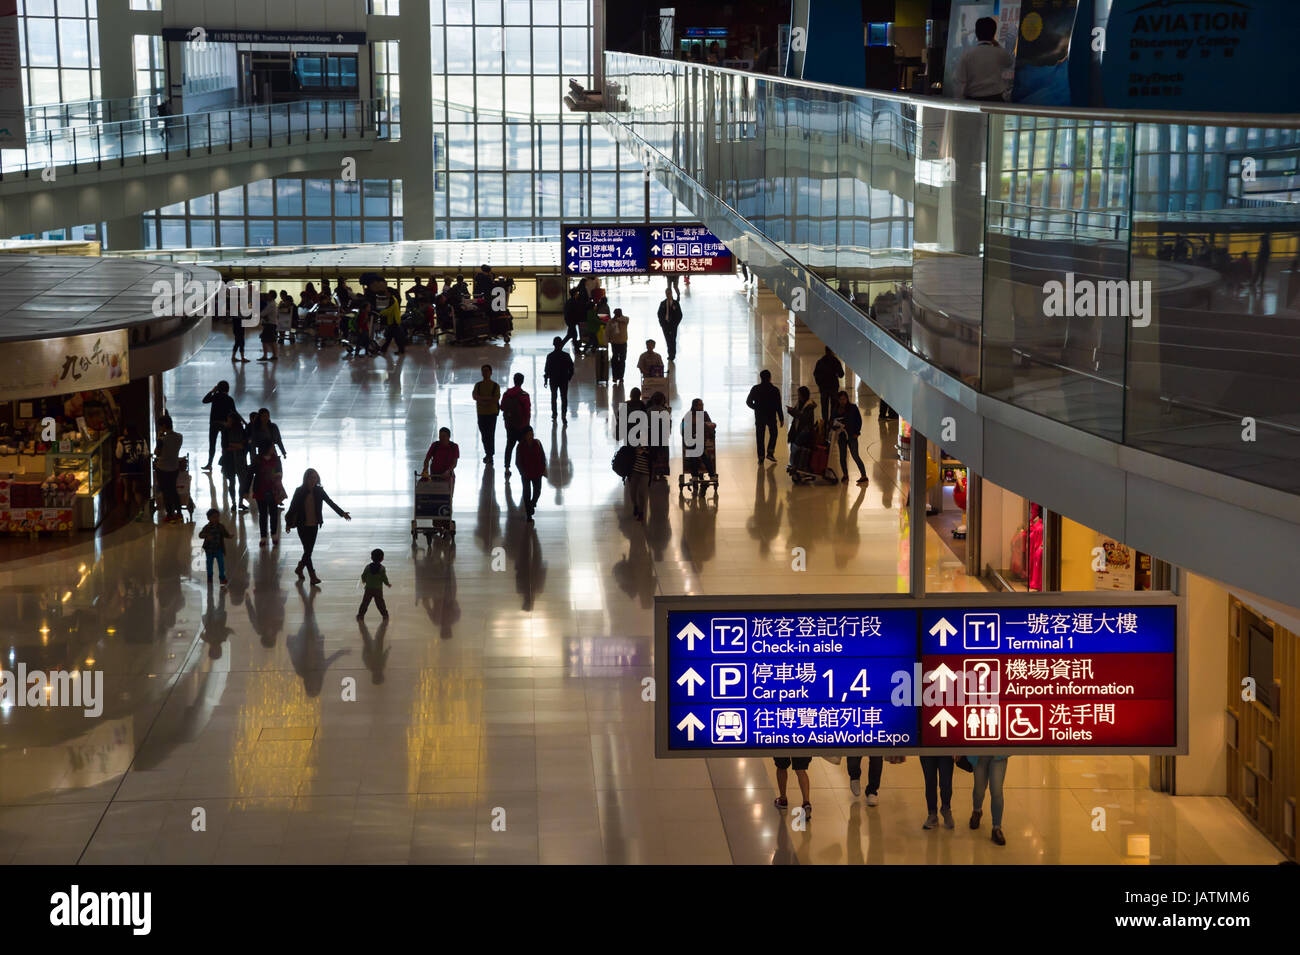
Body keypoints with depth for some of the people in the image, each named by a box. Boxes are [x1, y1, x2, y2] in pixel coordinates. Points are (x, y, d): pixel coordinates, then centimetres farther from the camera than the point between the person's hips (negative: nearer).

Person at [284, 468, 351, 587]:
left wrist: (342, 513, -13)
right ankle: (313, 577, -3)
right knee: (307, 550, -5)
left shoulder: (319, 491, -2)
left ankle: (299, 568, 36)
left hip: (314, 525, 4)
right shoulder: (299, 491, -11)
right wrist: (289, 523, -7)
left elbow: (330, 502, -3)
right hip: (302, 526, -4)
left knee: (309, 550, 12)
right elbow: (292, 507, -7)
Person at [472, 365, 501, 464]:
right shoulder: (478, 385, 9)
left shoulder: (495, 386, 1)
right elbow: (475, 396, -6)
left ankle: (490, 455, -5)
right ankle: (488, 454, 20)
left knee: (490, 434, -8)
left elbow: (496, 399, -11)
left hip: (492, 412, -3)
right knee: (484, 435, 8)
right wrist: (489, 398, -18)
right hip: (481, 413, 3)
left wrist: (482, 400, -13)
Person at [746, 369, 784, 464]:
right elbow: (778, 406, -8)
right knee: (773, 434, 19)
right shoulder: (775, 390, -9)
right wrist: (781, 419, 0)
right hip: (771, 417, -1)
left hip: (759, 417, 1)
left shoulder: (755, 389, -5)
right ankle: (770, 452, 5)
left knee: (760, 437, 7)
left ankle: (761, 457, 4)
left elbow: (748, 402, 0)